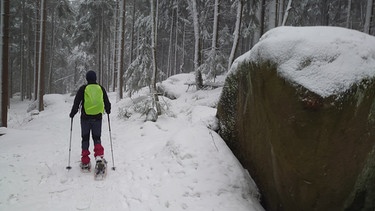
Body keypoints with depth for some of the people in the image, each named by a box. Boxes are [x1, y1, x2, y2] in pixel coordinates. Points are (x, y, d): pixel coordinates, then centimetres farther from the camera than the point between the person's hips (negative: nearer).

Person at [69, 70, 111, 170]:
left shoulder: (83, 88, -2)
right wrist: (108, 111, 31)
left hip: (85, 117, -1)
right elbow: (107, 102, 12)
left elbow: (77, 102, -1)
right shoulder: (101, 88, 5)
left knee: (85, 138, 10)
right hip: (97, 117, 1)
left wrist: (72, 113, 13)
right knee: (97, 138, 12)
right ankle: (99, 156, -12)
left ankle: (85, 162, 9)